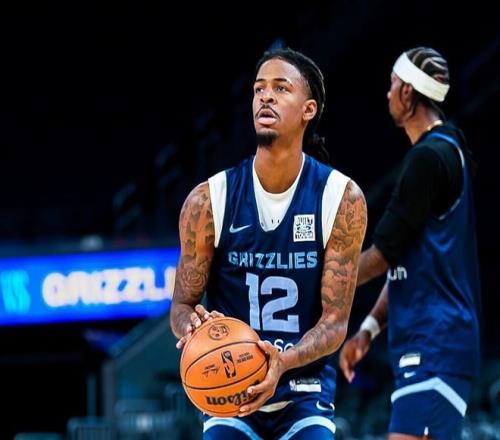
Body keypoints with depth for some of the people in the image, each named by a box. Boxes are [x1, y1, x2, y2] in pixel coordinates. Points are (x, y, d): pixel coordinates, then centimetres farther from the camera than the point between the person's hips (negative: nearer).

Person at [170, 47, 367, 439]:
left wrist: (284, 362, -29)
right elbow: (182, 303, 2)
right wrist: (192, 325, -24)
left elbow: (336, 319, -9)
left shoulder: (343, 199, -8)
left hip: (305, 394, 0)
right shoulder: (209, 200, -6)